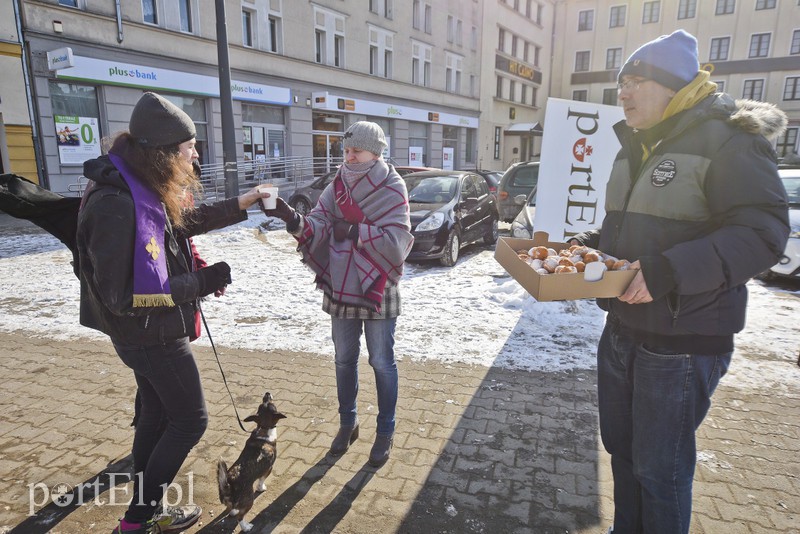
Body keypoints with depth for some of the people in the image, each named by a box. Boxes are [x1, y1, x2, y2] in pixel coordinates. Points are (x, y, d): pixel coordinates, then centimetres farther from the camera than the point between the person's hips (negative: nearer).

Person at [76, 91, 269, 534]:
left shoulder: (144, 187, 1)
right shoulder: (116, 203, -29)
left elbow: (186, 221, 19)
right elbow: (122, 294, -27)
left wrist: (239, 205, 12)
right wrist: (202, 282, -24)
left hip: (150, 331, 10)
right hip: (151, 336, -10)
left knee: (157, 414, 21)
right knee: (190, 420, 6)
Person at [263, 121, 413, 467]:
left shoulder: (392, 191, -11)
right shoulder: (337, 186, 2)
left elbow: (396, 243, -20)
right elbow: (318, 227, -10)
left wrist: (355, 231, -27)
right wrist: (292, 218, -28)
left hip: (377, 292, -4)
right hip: (341, 290, 5)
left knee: (381, 363, 9)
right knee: (344, 359, 17)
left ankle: (385, 431, 27)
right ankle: (347, 422, 37)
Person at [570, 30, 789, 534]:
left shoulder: (728, 140, -13)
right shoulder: (637, 146, 12)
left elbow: (764, 232, -20)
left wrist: (670, 271, -31)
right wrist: (583, 246, 4)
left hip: (682, 341, -8)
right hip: (623, 328, 8)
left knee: (659, 468, 7)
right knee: (621, 447, 22)